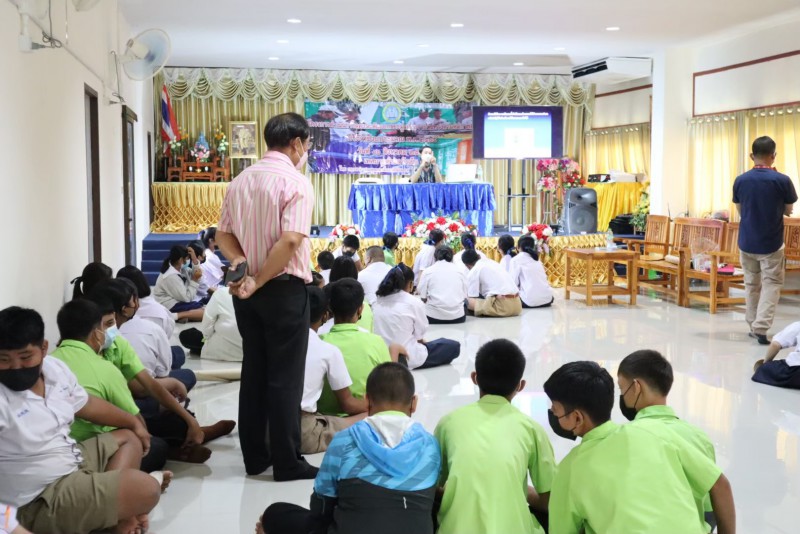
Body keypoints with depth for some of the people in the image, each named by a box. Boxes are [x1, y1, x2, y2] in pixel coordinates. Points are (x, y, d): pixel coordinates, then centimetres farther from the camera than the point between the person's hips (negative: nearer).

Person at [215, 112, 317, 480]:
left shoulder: (240, 181, 10)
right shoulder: (295, 182, -13)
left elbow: (223, 235, 8)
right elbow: (290, 242, -23)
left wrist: (242, 268, -7)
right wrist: (259, 281, -15)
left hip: (246, 291, 7)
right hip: (284, 289, -7)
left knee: (253, 372, 14)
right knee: (285, 378, 0)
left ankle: (254, 456, 21)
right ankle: (287, 463, 8)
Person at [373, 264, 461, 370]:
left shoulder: (379, 301, 4)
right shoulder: (414, 302, -11)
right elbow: (419, 335, -5)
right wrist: (422, 340, 18)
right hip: (407, 357, -7)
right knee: (454, 346, 5)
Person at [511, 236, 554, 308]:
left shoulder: (516, 260, 0)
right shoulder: (537, 259, 18)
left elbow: (513, 282, -6)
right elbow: (544, 278, 18)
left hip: (530, 301, -6)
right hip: (547, 299, 7)